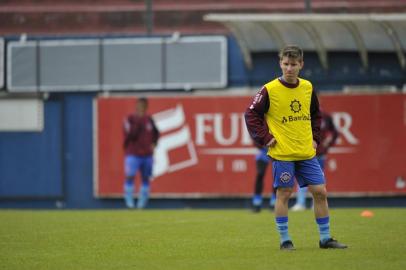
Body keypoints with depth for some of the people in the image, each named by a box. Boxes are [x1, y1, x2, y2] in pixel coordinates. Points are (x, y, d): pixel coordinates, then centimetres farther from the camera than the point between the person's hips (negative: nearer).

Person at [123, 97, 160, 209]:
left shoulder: (149, 119, 8)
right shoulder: (129, 119, -5)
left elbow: (156, 133, 20)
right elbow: (130, 135, -17)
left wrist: (153, 143, 6)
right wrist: (138, 123, -22)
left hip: (147, 154, 4)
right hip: (133, 154, -4)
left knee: (146, 178, 5)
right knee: (130, 176, -15)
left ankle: (142, 202, 14)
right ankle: (129, 200, -10)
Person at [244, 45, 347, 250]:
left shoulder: (307, 87, 7)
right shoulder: (270, 90, -8)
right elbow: (251, 114, -4)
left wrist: (315, 138, 12)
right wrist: (265, 138, -9)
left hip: (307, 153, 5)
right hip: (282, 154, -5)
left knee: (320, 192, 3)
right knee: (283, 194, -1)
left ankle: (325, 239, 12)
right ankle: (285, 240, 8)